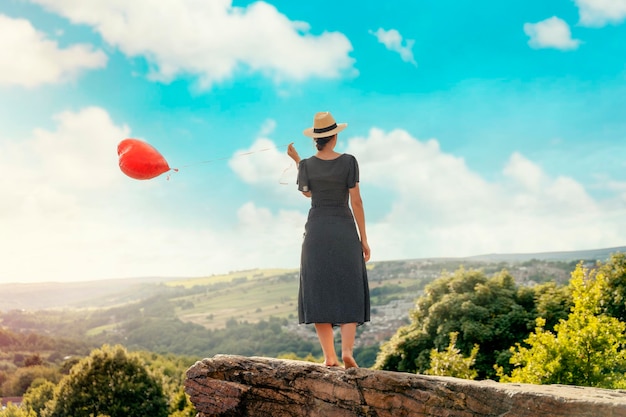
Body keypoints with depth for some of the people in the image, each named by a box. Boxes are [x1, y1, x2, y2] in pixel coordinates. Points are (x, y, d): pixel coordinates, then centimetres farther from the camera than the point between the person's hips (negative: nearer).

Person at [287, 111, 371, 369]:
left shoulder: (306, 165, -1)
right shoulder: (349, 161, -6)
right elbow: (356, 202, -6)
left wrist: (296, 161, 25)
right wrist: (364, 239, 0)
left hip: (317, 231, 1)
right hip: (344, 232, -1)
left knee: (320, 294, 5)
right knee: (348, 294, 4)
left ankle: (329, 356, -1)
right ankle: (347, 350, -14)